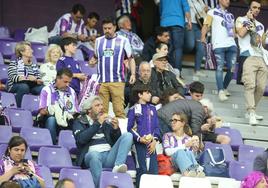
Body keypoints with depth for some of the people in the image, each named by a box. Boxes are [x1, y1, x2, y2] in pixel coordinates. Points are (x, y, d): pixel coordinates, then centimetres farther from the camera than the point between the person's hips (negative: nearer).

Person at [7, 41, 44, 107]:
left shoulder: (34, 65, 20)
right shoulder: (14, 64, 4)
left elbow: (38, 78, 10)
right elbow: (13, 78, -13)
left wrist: (39, 81, -16)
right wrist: (27, 78, -30)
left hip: (30, 85, 4)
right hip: (14, 86, -4)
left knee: (42, 88, -25)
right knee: (24, 87, -38)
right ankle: (18, 108, -33)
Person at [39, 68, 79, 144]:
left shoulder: (72, 92, 20)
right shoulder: (47, 90, 7)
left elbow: (77, 112, 16)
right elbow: (42, 111, -4)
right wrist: (49, 111, -26)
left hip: (69, 121, 3)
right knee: (51, 119, -38)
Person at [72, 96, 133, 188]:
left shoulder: (106, 121, 25)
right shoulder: (79, 122, 14)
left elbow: (117, 141, 21)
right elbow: (81, 139, -6)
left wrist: (116, 129, 0)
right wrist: (98, 124, -7)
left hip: (109, 156, 4)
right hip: (91, 155, -4)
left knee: (127, 135, -14)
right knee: (94, 154, -39)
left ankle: (118, 165, -35)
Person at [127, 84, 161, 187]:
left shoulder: (152, 109, 15)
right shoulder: (133, 110, 1)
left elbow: (157, 126, 13)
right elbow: (130, 128, -2)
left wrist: (155, 140, -2)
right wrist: (139, 138, -15)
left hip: (152, 144, 4)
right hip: (140, 144, -4)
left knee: (154, 170, -1)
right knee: (142, 170, -5)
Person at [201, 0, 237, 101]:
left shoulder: (230, 15, 26)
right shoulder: (212, 12, 10)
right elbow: (206, 25, 1)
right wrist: (203, 37, -15)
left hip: (231, 45, 5)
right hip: (219, 45, -5)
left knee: (232, 69, 0)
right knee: (220, 68, -12)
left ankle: (224, 88, 18)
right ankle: (221, 92, -18)